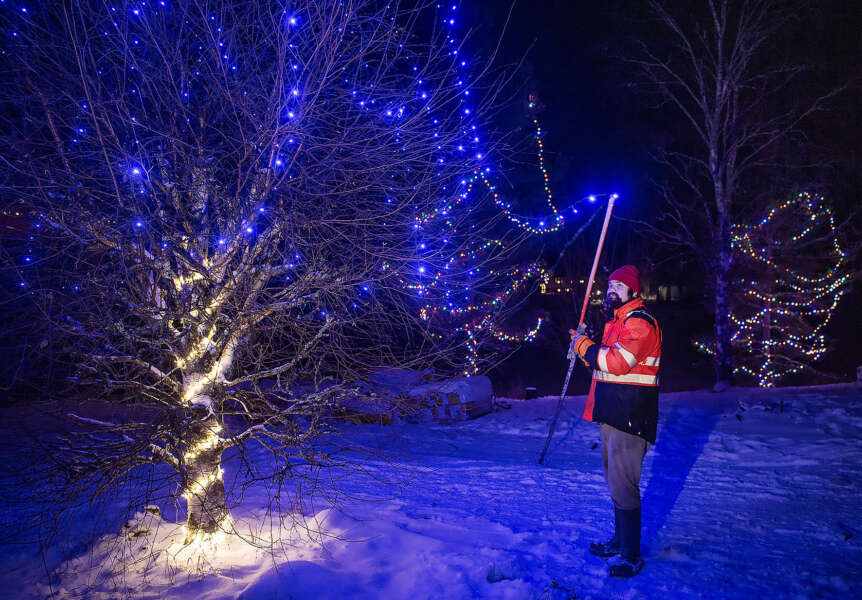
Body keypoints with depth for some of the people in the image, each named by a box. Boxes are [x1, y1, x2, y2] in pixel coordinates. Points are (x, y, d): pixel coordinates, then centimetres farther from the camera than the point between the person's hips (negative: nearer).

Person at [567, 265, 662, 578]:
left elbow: (617, 362, -24)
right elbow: (605, 361, 23)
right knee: (614, 479, 18)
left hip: (629, 415, -10)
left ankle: (630, 556, 3)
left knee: (622, 484, -7)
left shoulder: (639, 322, -13)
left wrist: (584, 346, -12)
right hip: (613, 412, 11)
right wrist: (584, 346, 7)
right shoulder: (617, 322, 19)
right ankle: (620, 541, 32)